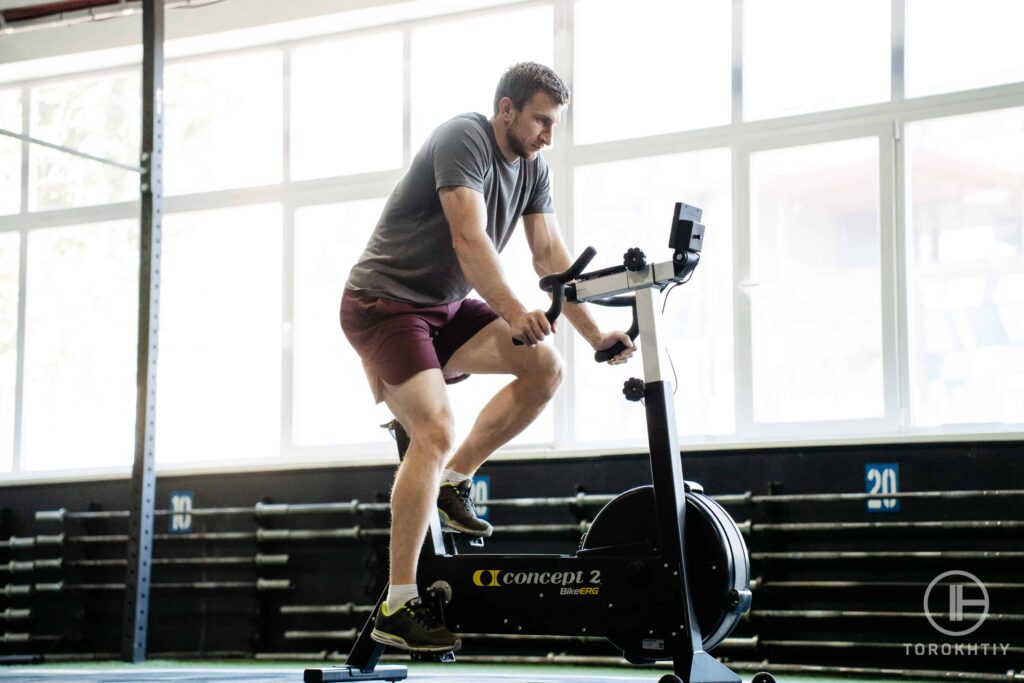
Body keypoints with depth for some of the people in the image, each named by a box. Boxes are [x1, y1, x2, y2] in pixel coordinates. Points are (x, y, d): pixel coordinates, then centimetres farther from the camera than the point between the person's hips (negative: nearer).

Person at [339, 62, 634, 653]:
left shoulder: (533, 168, 6)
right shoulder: (464, 140, -18)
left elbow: (551, 255, 1)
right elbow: (469, 239, -30)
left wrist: (593, 333, -11)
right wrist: (514, 313, -43)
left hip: (445, 309, 8)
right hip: (385, 301, -8)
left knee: (546, 366, -10)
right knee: (436, 430, -24)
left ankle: (455, 479, 4)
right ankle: (398, 607, -24)